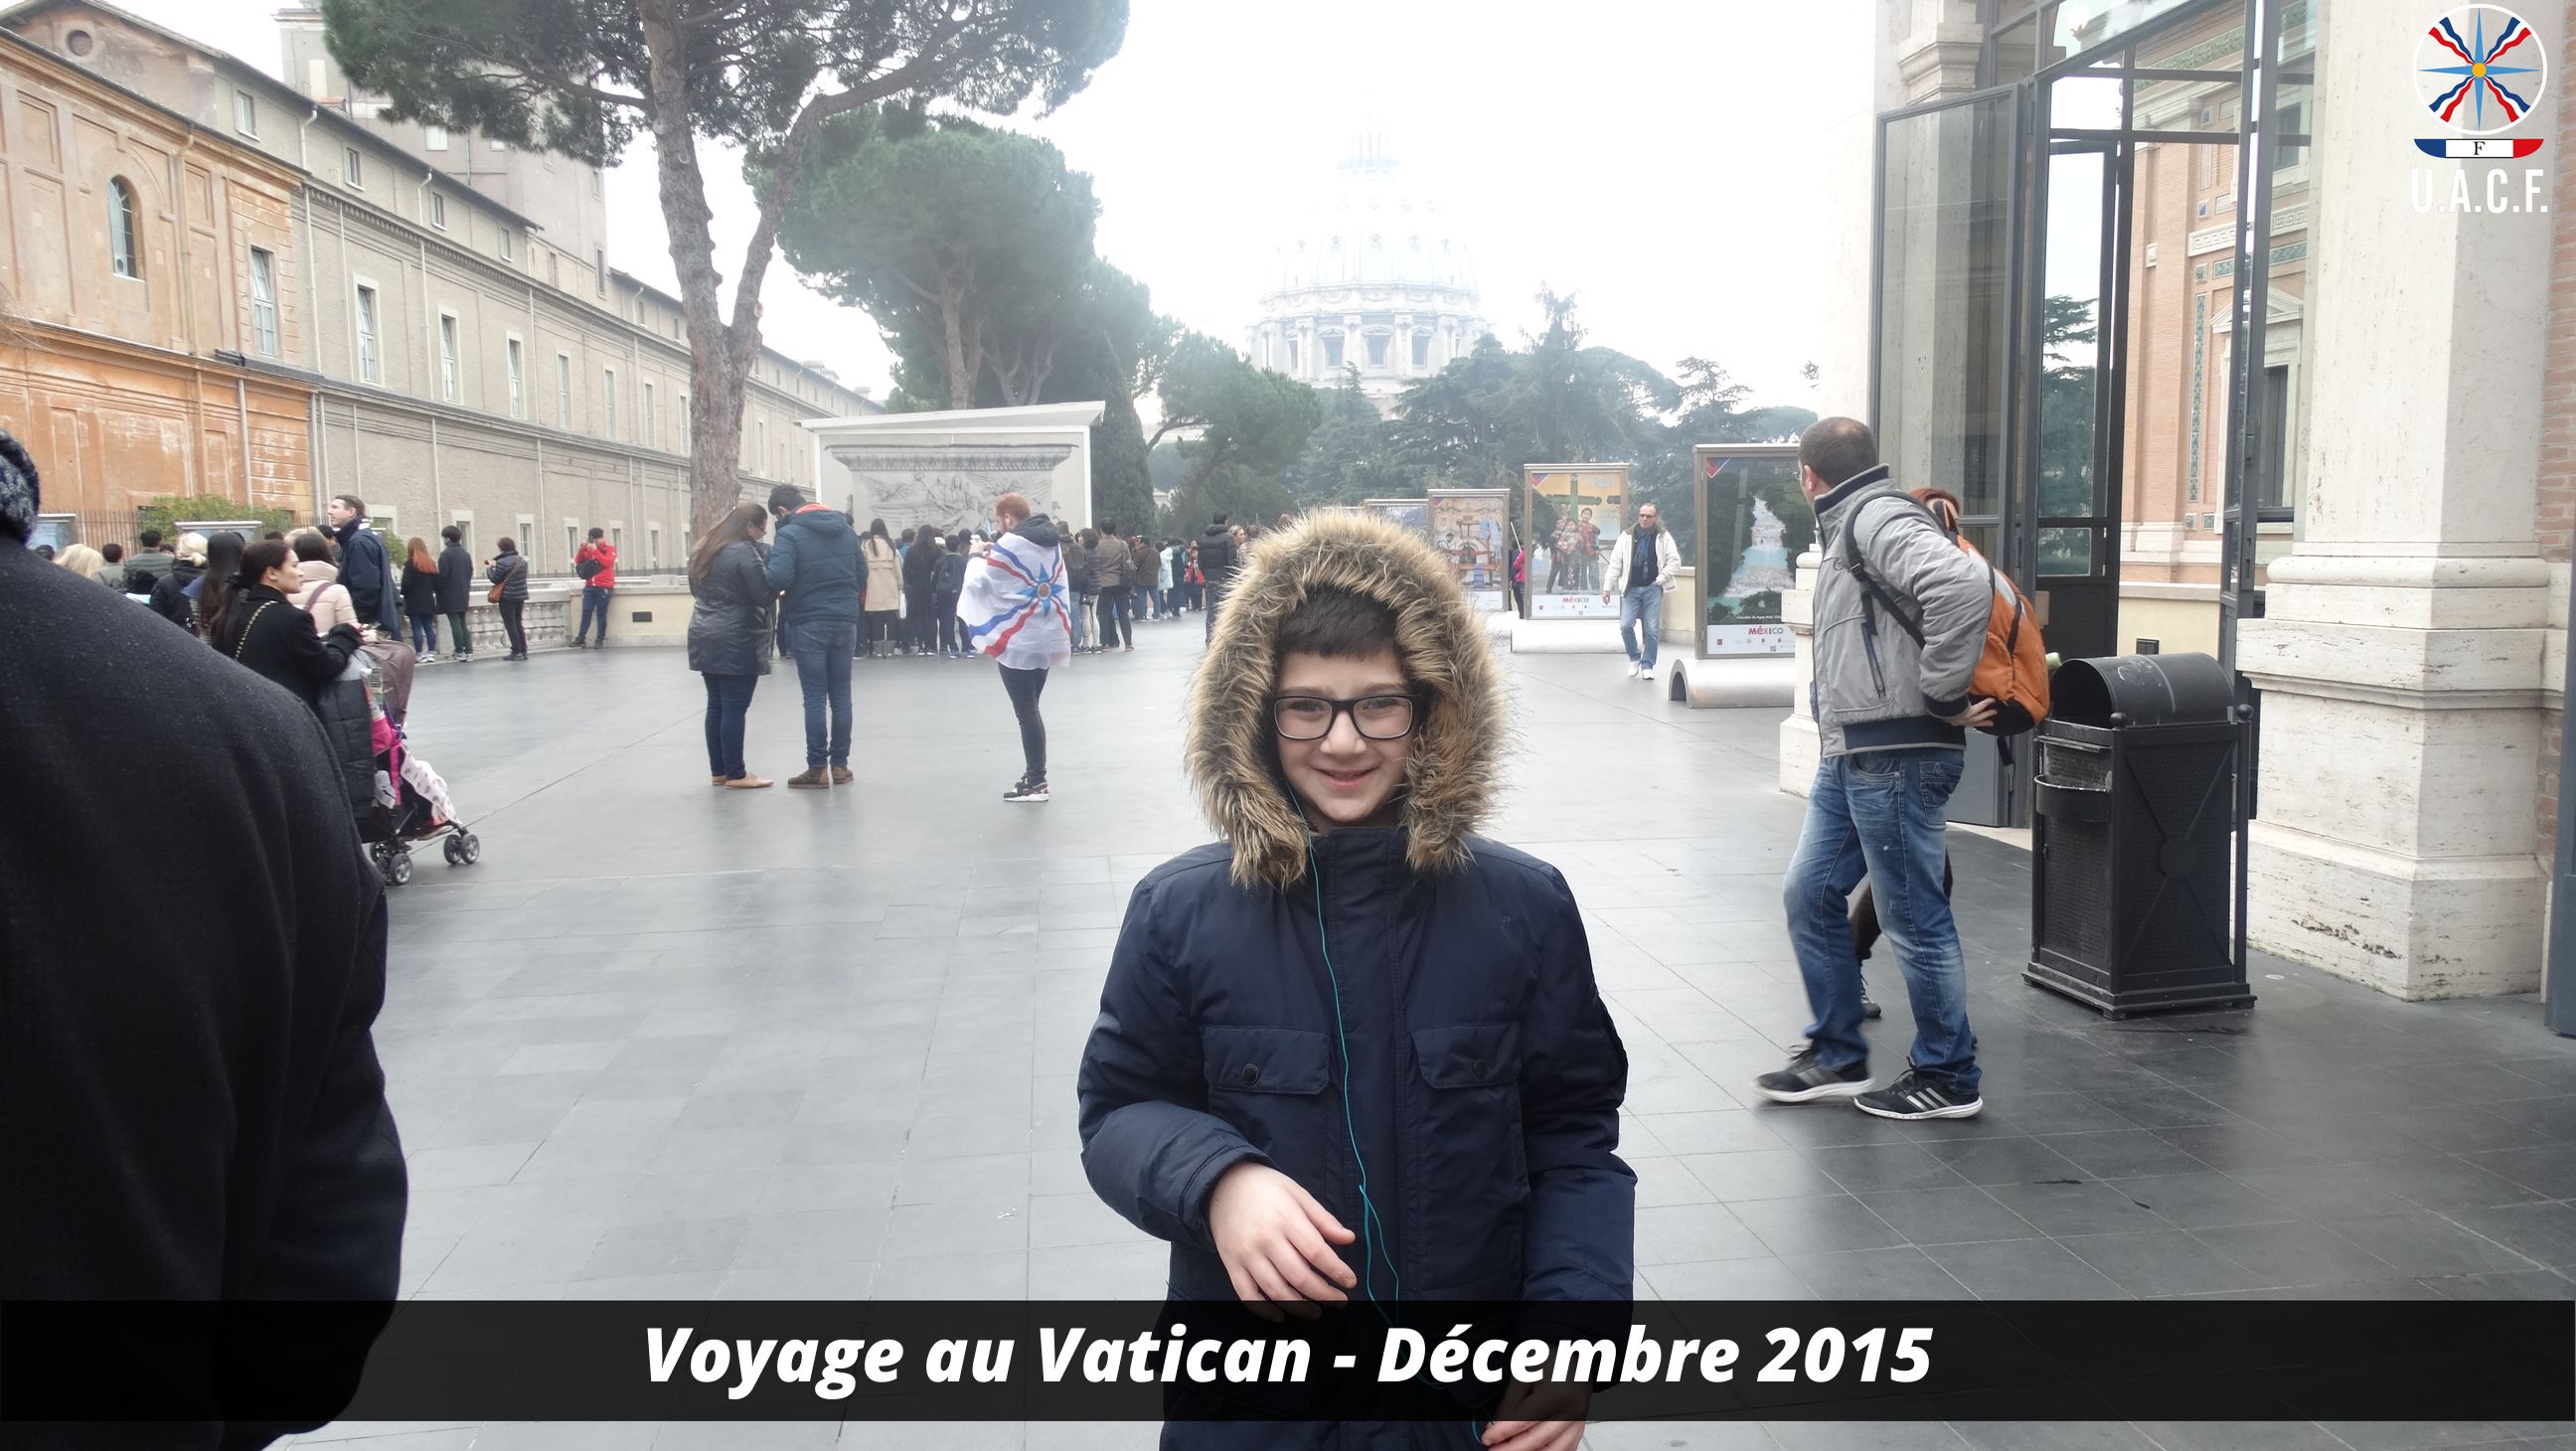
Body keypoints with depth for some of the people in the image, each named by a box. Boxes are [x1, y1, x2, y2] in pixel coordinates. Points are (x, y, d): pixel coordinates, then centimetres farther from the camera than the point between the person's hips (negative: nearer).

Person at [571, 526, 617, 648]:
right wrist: (582, 548, -6)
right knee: (586, 612, -3)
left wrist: (595, 550, -18)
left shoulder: (610, 549, 2)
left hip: (604, 587, -4)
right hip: (590, 586, 4)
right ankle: (581, 638, -3)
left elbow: (608, 562, -15)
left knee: (601, 614, -2)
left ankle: (600, 640, 1)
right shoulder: (589, 549, 14)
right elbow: (578, 561, 7)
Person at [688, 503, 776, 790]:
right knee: (735, 709, -4)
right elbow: (765, 593, -17)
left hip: (705, 637, 9)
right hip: (736, 641, -9)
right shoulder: (744, 551, -15)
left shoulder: (703, 550, 13)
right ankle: (736, 774, 0)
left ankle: (718, 770, 17)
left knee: (715, 706, 12)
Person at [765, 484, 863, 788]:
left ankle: (817, 768, 1)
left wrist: (776, 594, 1)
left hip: (809, 624, -5)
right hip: (845, 620, 5)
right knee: (841, 695, 9)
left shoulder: (789, 533, -8)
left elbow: (778, 578, -19)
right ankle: (840, 765, 12)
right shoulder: (846, 529, 11)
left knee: (814, 698, -1)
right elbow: (862, 573, 13)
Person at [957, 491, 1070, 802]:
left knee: (1025, 712, -3)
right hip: (1046, 637, 8)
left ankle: (1036, 782, -1)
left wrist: (977, 560, 13)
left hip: (1017, 641, -8)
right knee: (1031, 710, 16)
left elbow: (980, 584, -7)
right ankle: (1035, 776, 19)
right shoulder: (1052, 544, 10)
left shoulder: (1009, 545, -13)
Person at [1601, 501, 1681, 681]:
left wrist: (1660, 579, -4)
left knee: (1652, 630, -1)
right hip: (1631, 589, 1)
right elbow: (1615, 563, 5)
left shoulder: (1663, 538, 3)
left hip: (1652, 589, 0)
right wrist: (1607, 587, 1)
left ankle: (1647, 665, 12)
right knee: (1625, 625, -10)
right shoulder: (1627, 537, 4)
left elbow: (1675, 562, 3)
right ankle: (1634, 658, 13)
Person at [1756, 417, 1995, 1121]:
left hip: (1896, 755, -10)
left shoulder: (1879, 517, -13)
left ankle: (1948, 1078, 14)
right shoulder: (1848, 526, 19)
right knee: (1809, 893, 13)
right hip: (1852, 754, 10)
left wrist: (1943, 697, -22)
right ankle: (1837, 1057, 24)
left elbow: (1964, 586, -30)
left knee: (1913, 916, 0)